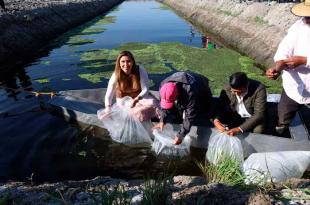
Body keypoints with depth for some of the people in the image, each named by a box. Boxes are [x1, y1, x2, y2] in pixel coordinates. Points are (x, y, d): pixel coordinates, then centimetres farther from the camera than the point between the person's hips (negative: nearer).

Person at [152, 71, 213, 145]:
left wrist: (181, 135, -39)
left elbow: (190, 116, -40)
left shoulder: (190, 92, -47)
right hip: (182, 98, 5)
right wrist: (162, 121, -24)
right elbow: (164, 106, -13)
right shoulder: (163, 85, -30)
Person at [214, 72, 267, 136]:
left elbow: (259, 114, -26)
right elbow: (220, 107, -7)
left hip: (253, 118, -2)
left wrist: (239, 129, -37)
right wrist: (216, 120, -31)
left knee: (258, 131, -31)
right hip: (234, 118, 3)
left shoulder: (259, 89, -24)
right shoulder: (227, 89, -14)